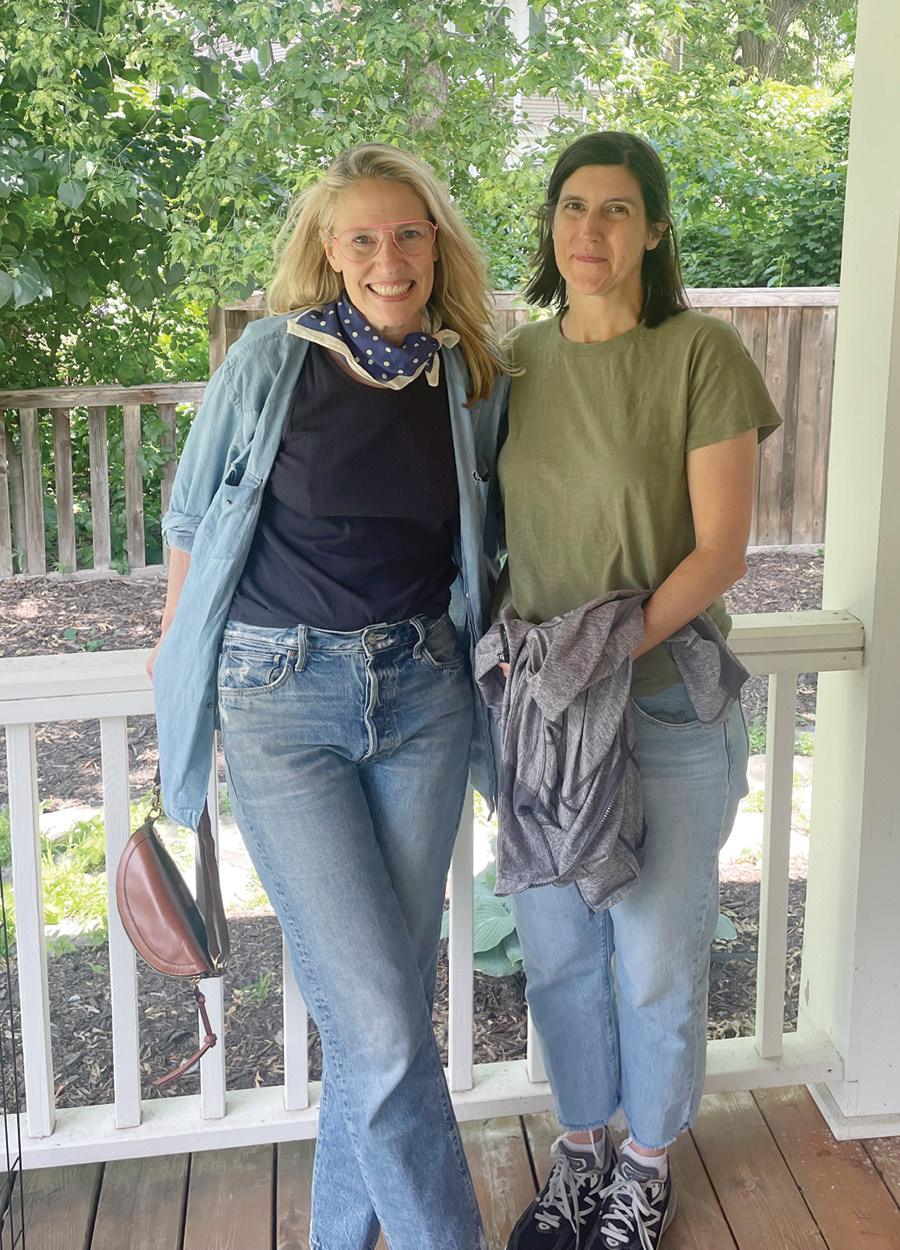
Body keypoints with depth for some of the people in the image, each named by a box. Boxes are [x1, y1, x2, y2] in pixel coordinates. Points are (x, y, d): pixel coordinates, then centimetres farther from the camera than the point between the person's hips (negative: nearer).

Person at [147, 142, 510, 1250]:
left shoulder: (471, 382, 5)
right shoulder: (273, 358, -5)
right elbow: (192, 512, 8)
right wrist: (180, 646, 14)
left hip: (422, 694, 4)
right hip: (283, 699, -3)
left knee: (387, 1001, 10)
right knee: (378, 1020, -8)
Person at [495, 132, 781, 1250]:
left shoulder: (703, 354, -9)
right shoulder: (518, 359, 6)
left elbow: (720, 549, -12)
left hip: (666, 706, -4)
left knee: (657, 956, 9)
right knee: (555, 947, 15)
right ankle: (581, 1148, 38)